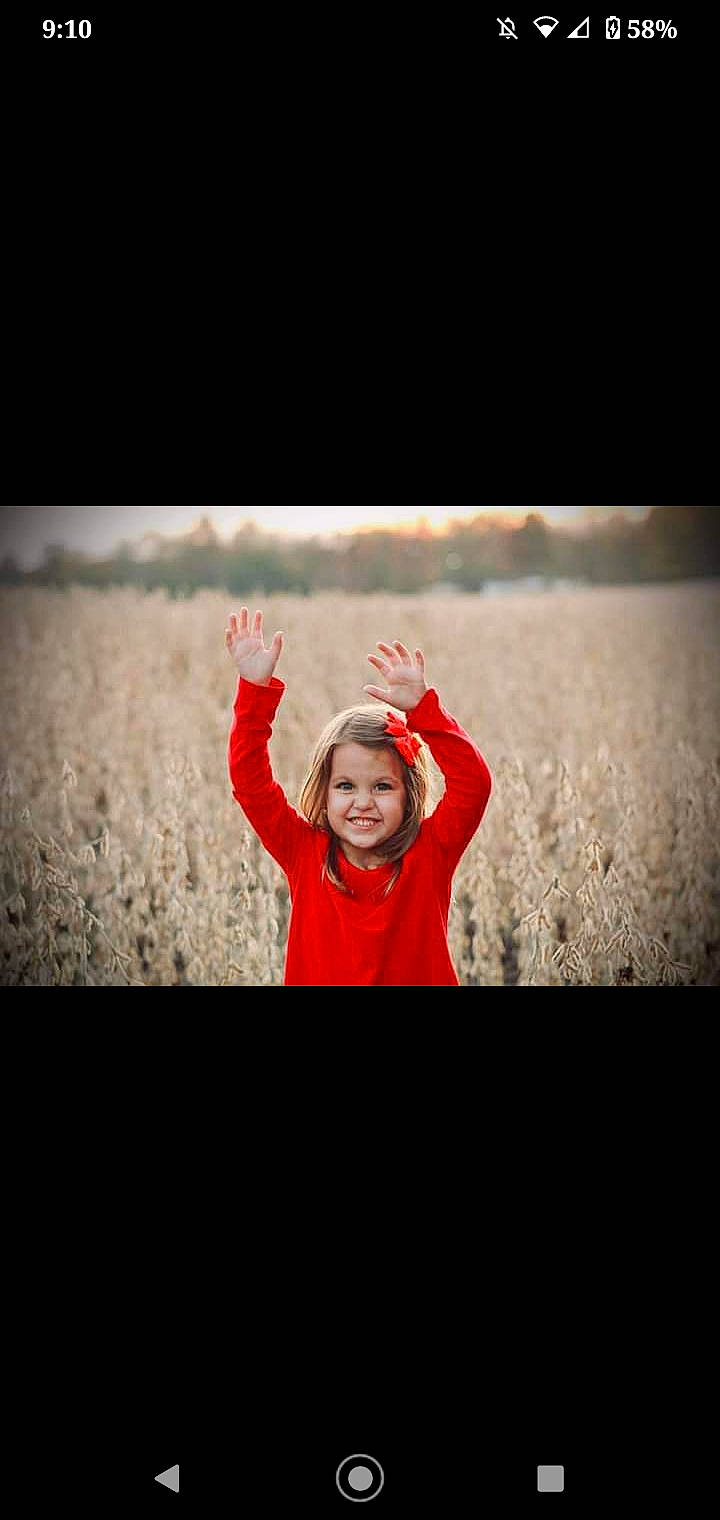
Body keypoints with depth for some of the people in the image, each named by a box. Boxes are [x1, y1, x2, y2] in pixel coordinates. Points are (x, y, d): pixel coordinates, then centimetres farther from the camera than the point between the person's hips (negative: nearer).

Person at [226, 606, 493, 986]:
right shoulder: (304, 853, 3)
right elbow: (250, 781, -2)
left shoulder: (429, 854, 0)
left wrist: (422, 708, -17)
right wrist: (256, 688, -9)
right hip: (312, 977, 1)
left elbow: (473, 783, -10)